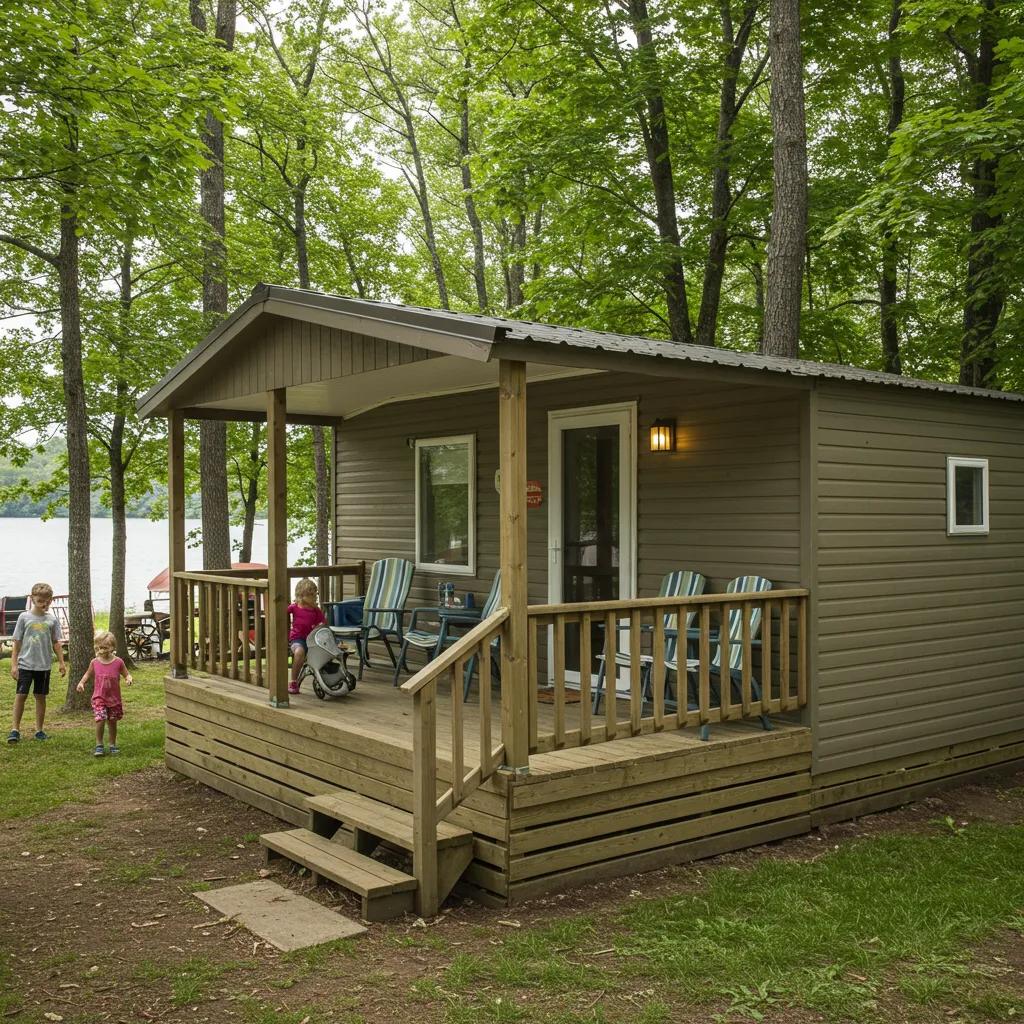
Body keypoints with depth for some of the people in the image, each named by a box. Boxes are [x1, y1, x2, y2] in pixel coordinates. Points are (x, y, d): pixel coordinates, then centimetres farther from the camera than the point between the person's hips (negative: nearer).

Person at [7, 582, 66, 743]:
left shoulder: (52, 619, 2)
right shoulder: (24, 617, -2)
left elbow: (56, 643, 9)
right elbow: (17, 642, 0)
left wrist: (61, 662, 4)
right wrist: (14, 664, -3)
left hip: (44, 665, 2)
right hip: (25, 664, -1)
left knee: (40, 697, 8)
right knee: (21, 695, -3)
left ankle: (39, 730, 17)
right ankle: (15, 729, 6)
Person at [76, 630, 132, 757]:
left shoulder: (118, 662, -7)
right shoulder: (94, 662, -2)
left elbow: (126, 674, 0)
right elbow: (88, 675, 13)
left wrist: (129, 679, -22)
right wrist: (81, 683, -5)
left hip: (114, 698, 0)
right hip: (99, 698, 0)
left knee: (112, 722, 10)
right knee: (100, 720, -14)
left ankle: (113, 745, 26)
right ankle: (99, 745, 1)